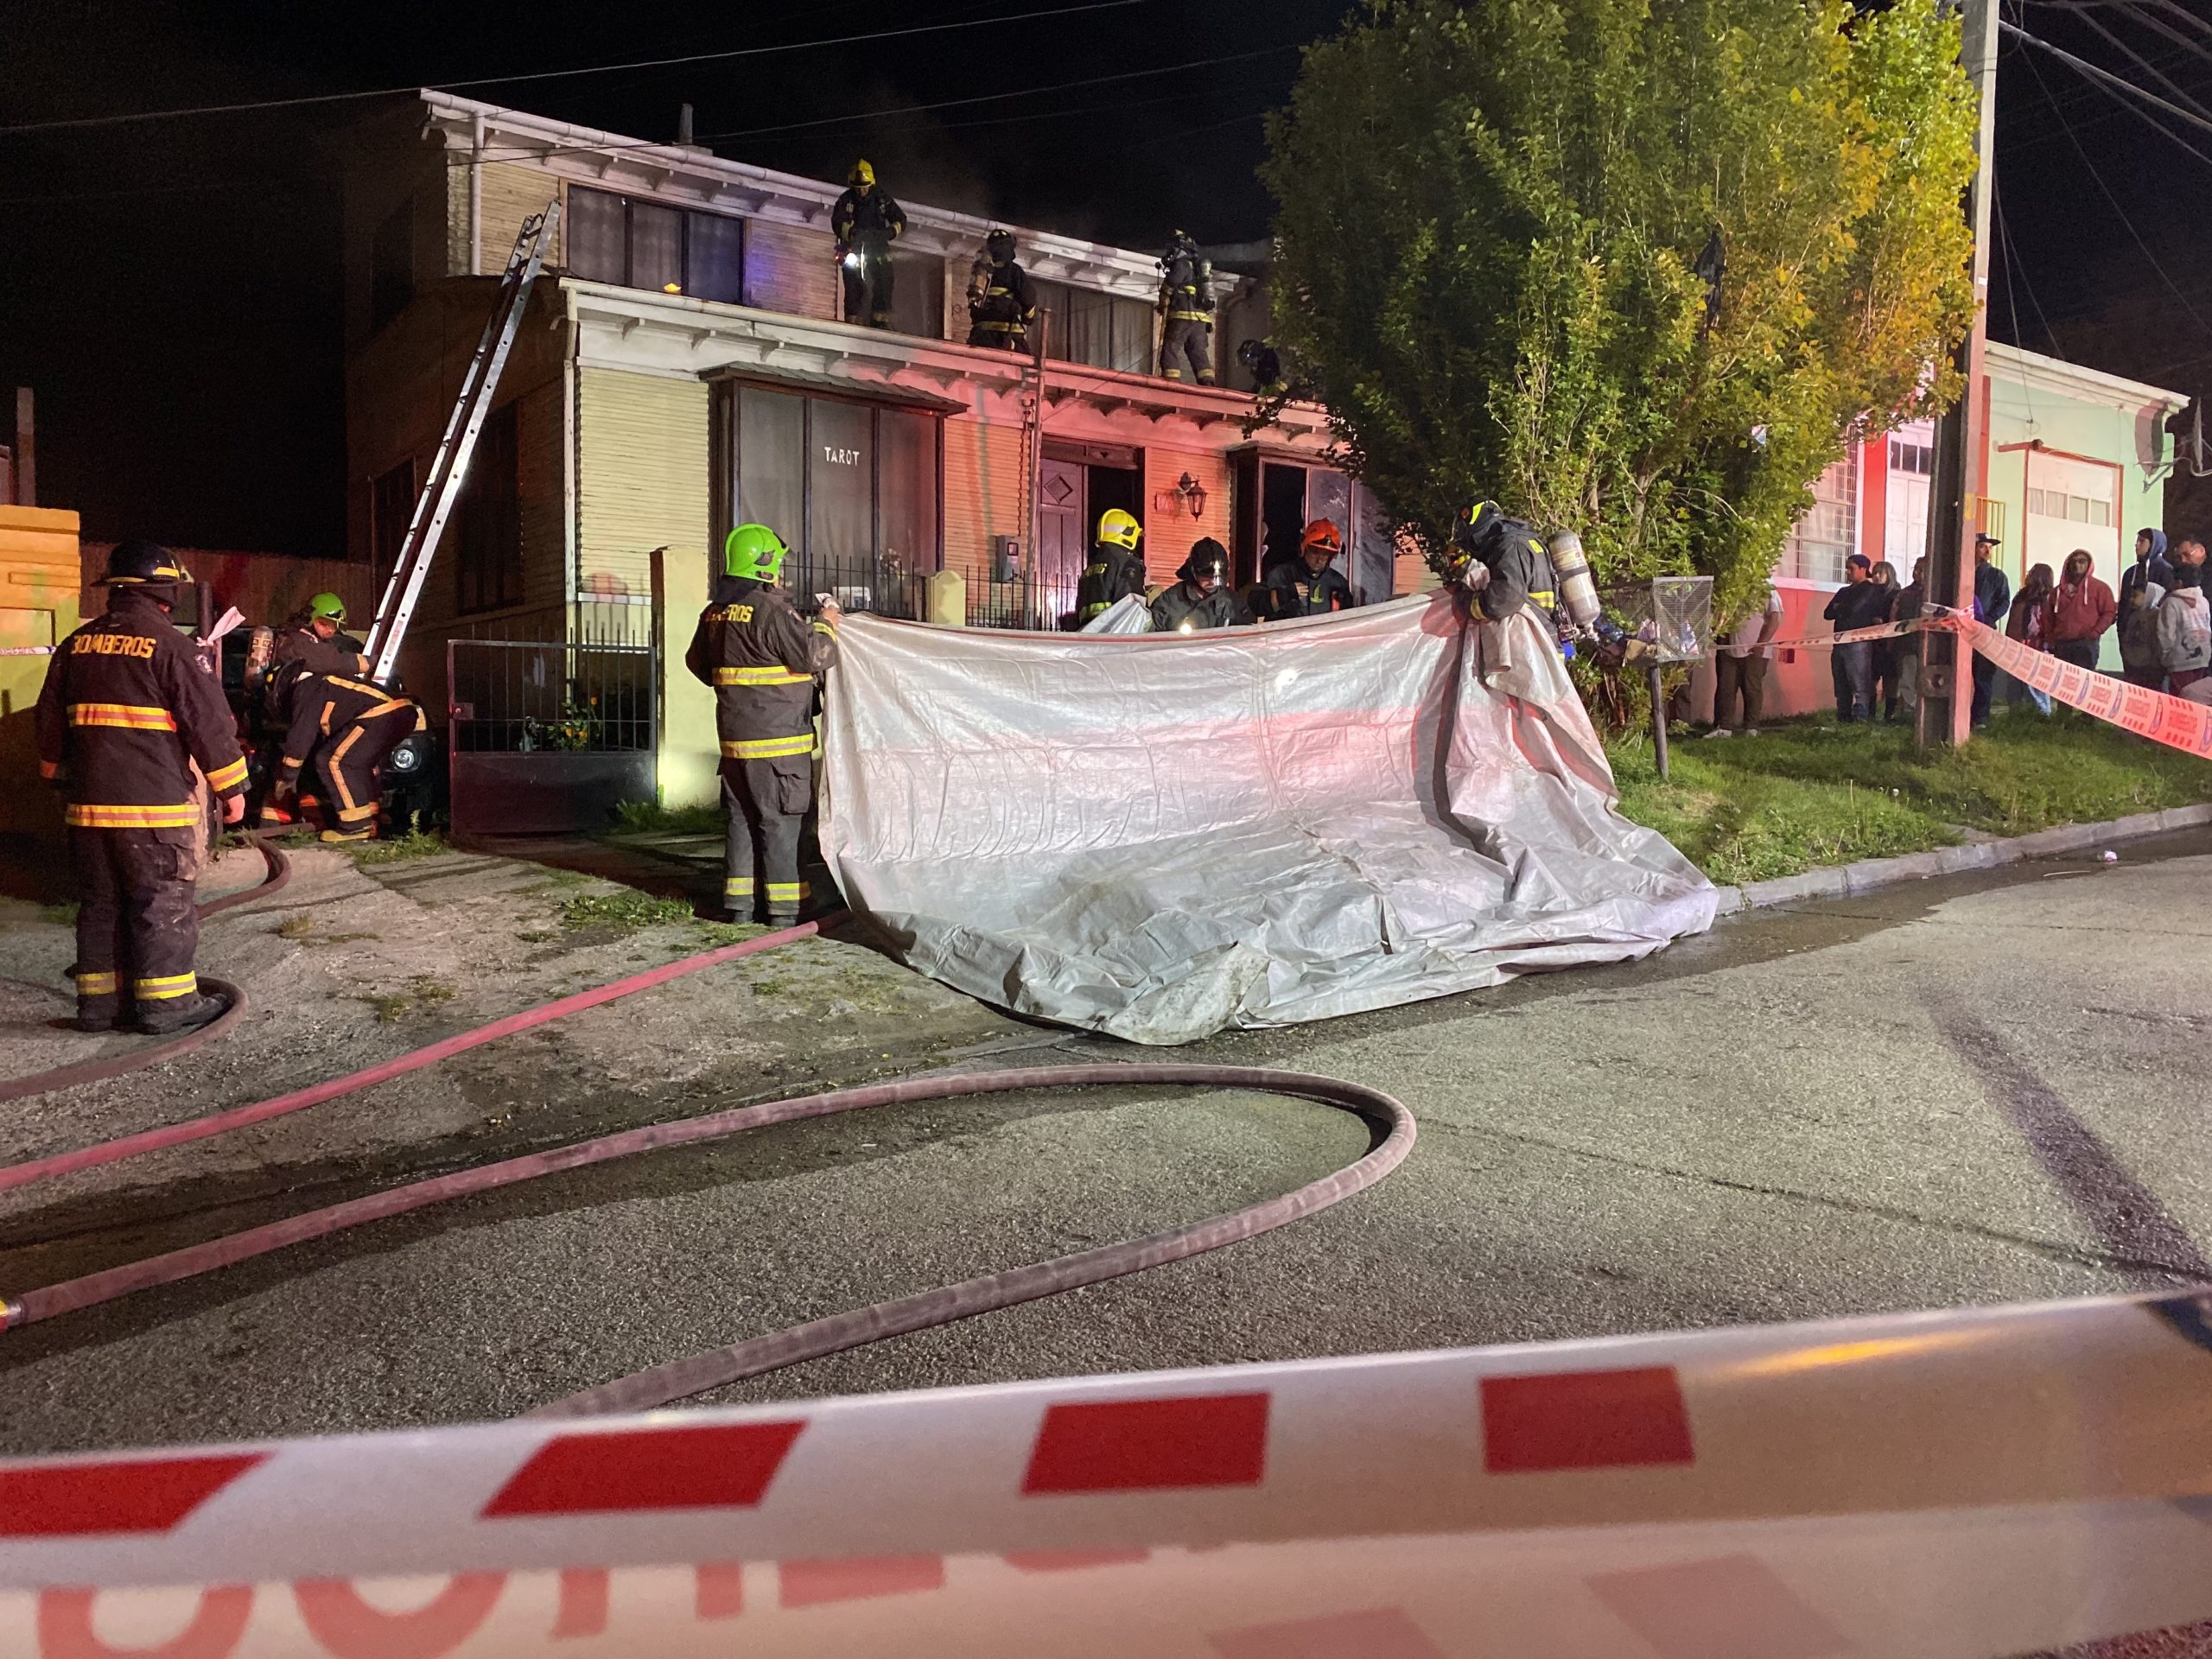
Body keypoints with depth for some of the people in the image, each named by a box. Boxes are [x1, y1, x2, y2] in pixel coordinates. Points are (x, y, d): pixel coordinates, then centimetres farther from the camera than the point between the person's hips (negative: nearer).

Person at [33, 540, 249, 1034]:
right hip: (154, 805, -6)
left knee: (100, 903, 14)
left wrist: (60, 778, 30)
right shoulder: (167, 644, -10)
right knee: (163, 903, 1)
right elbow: (209, 720, -10)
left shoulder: (76, 645, 11)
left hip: (88, 804, 6)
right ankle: (167, 1003, 4)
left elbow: (50, 720, 19)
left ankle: (99, 1002, 19)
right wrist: (231, 787, -3)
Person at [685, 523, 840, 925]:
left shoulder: (714, 613, 10)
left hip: (734, 737, 8)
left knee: (742, 818, 15)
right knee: (779, 820, -2)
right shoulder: (772, 610, -17)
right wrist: (825, 624, 0)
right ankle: (783, 906, 2)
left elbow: (698, 663, 23)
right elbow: (815, 656, -18)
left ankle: (738, 899, 18)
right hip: (777, 739, -8)